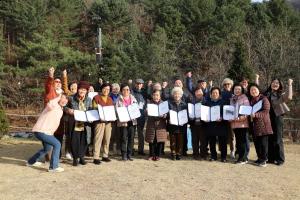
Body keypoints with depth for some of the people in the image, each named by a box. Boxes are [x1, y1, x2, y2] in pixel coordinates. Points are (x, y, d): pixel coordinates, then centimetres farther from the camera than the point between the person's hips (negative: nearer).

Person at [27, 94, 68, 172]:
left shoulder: (60, 110, 16)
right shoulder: (54, 105, -12)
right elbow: (50, 105, -38)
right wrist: (58, 97, -24)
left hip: (46, 131, 11)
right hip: (41, 131, -11)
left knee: (47, 148, 27)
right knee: (57, 144, -17)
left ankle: (31, 161, 44)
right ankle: (53, 167, -11)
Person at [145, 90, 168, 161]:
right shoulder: (149, 103, 7)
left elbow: (166, 114, 3)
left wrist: (163, 115, -19)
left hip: (160, 124, 0)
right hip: (151, 124, 0)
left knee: (160, 140, 1)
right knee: (151, 140, 3)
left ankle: (158, 155, 13)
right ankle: (151, 155, 16)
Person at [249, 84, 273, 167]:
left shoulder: (264, 99, -5)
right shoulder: (250, 100, 13)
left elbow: (266, 111, -14)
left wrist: (256, 115, -24)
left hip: (263, 124, -6)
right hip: (254, 124, 6)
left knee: (263, 142, -2)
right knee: (256, 142, 9)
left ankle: (264, 160, 5)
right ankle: (259, 158, 21)